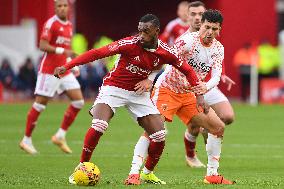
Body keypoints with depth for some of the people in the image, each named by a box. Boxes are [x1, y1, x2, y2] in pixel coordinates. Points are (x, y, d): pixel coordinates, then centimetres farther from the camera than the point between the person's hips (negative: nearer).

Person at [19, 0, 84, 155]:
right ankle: (26, 140, 9)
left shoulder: (69, 25, 14)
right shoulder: (51, 23, -11)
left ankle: (60, 136, 6)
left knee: (78, 101, -2)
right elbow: (43, 46, -19)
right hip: (49, 70, -8)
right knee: (39, 105, -2)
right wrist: (62, 51, -28)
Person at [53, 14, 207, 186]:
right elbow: (98, 53, -25)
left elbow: (187, 70, 5)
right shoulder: (130, 44, -23)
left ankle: (148, 173, 20)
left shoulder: (165, 52, -11)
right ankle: (81, 168, -8)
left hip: (140, 93, 4)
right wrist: (67, 67, -30)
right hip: (114, 88, -4)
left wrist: (199, 92, -7)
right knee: (99, 126, -25)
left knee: (160, 136, -4)